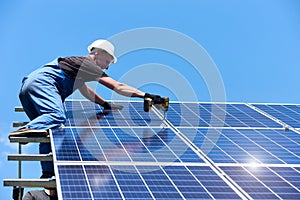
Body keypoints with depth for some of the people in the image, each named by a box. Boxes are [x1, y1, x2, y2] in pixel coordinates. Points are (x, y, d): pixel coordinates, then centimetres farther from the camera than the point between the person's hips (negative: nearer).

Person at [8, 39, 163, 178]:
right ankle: (27, 129, -53)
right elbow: (117, 87, -5)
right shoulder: (86, 64, 2)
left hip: (26, 88, 10)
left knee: (47, 132, 10)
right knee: (57, 116, -32)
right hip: (41, 83, -10)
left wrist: (106, 104, 44)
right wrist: (146, 96, -5)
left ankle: (48, 172, 4)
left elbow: (85, 91, 47)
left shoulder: (76, 63, 30)